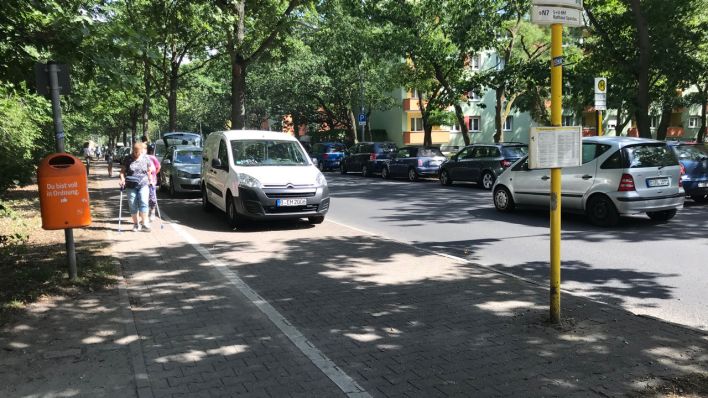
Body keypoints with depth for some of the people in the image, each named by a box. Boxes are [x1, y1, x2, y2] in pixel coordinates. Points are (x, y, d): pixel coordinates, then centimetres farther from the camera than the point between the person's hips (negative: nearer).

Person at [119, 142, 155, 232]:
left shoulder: (146, 158, 5)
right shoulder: (128, 159, 3)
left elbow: (149, 171, 15)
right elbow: (122, 171, 7)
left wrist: (150, 181, 8)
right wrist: (122, 179, -7)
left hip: (143, 185, -1)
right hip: (131, 186, 1)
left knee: (143, 202, -16)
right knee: (133, 205, 3)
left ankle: (144, 223, -11)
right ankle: (136, 224, 15)